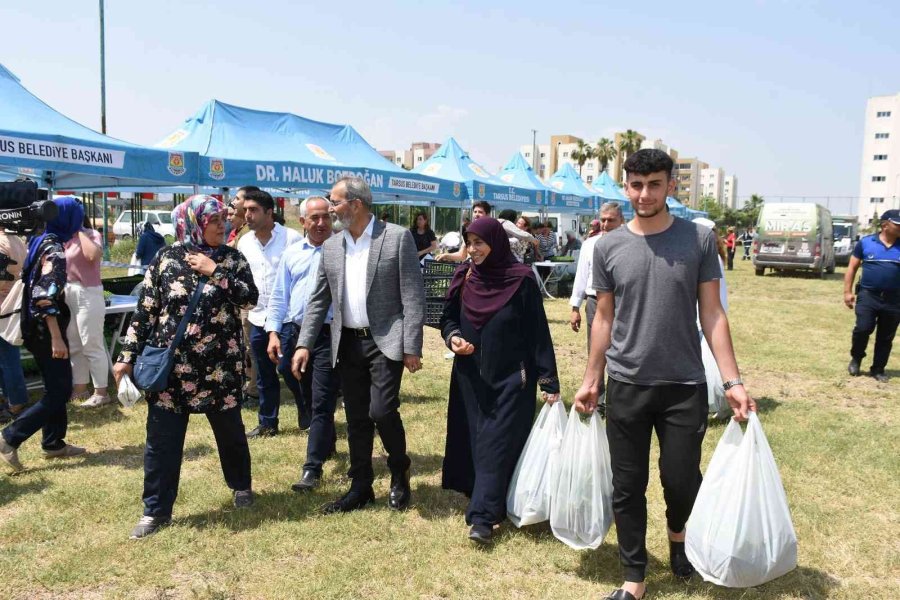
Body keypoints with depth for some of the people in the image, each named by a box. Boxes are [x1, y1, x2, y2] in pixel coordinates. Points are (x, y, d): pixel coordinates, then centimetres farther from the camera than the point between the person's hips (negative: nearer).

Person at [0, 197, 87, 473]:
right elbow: (45, 297, -25)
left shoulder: (39, 241, 10)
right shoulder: (54, 249, -18)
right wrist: (56, 338, -26)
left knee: (56, 387, 16)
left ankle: (53, 443, 24)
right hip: (46, 330, -10)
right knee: (59, 393, -3)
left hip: (35, 327, 10)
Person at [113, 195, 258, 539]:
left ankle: (240, 486, 37)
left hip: (219, 365, 1)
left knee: (229, 430, 14)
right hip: (170, 365, 0)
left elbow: (250, 299, -11)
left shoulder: (232, 259, 2)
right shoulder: (166, 259, 0)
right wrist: (127, 356, -1)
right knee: (162, 440, 4)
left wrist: (215, 271, -15)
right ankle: (156, 510, 18)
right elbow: (145, 312, 2)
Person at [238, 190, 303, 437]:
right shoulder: (244, 242, 6)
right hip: (258, 318, 5)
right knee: (265, 376, 13)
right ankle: (267, 423, 25)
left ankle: (307, 416, 24)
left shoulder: (292, 238, -10)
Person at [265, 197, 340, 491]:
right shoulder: (292, 253, 11)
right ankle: (327, 442, 40)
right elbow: (279, 296, 13)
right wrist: (274, 333, 5)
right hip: (295, 332, 5)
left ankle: (313, 467, 2)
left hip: (329, 334, -5)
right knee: (308, 397, 18)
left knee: (321, 402, -4)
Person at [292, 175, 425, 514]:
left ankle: (399, 473, 16)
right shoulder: (331, 247, 8)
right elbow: (319, 300, 11)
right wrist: (304, 344, 2)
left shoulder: (397, 238, -7)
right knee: (356, 419, 10)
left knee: (382, 411, -12)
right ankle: (361, 487, 25)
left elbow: (413, 296, -9)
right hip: (347, 343, 5)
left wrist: (412, 348, -14)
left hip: (385, 342, -5)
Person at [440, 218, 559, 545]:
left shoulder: (521, 280, -11)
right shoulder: (463, 276, 2)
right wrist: (452, 337, -12)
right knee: (473, 440, 11)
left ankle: (482, 516, -2)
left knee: (496, 443, -4)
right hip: (471, 376, 5)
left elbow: (538, 331, -10)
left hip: (510, 377, -5)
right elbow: (448, 318, 11)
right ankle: (486, 503, 27)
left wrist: (548, 381, -12)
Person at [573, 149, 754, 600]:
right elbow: (604, 318, 7)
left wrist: (732, 381, -7)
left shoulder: (699, 240, -2)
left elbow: (712, 314, -1)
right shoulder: (608, 247, 1)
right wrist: (591, 380, 8)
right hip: (626, 386, 1)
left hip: (686, 386, -1)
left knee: (682, 481, 6)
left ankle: (677, 535, 40)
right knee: (628, 488, 8)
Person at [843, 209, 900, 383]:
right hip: (868, 295, -2)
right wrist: (847, 291, 1)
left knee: (886, 337, 8)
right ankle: (856, 359, 14)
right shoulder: (866, 242, 1)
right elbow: (852, 267, 5)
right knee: (863, 329, -12)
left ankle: (878, 369, 21)